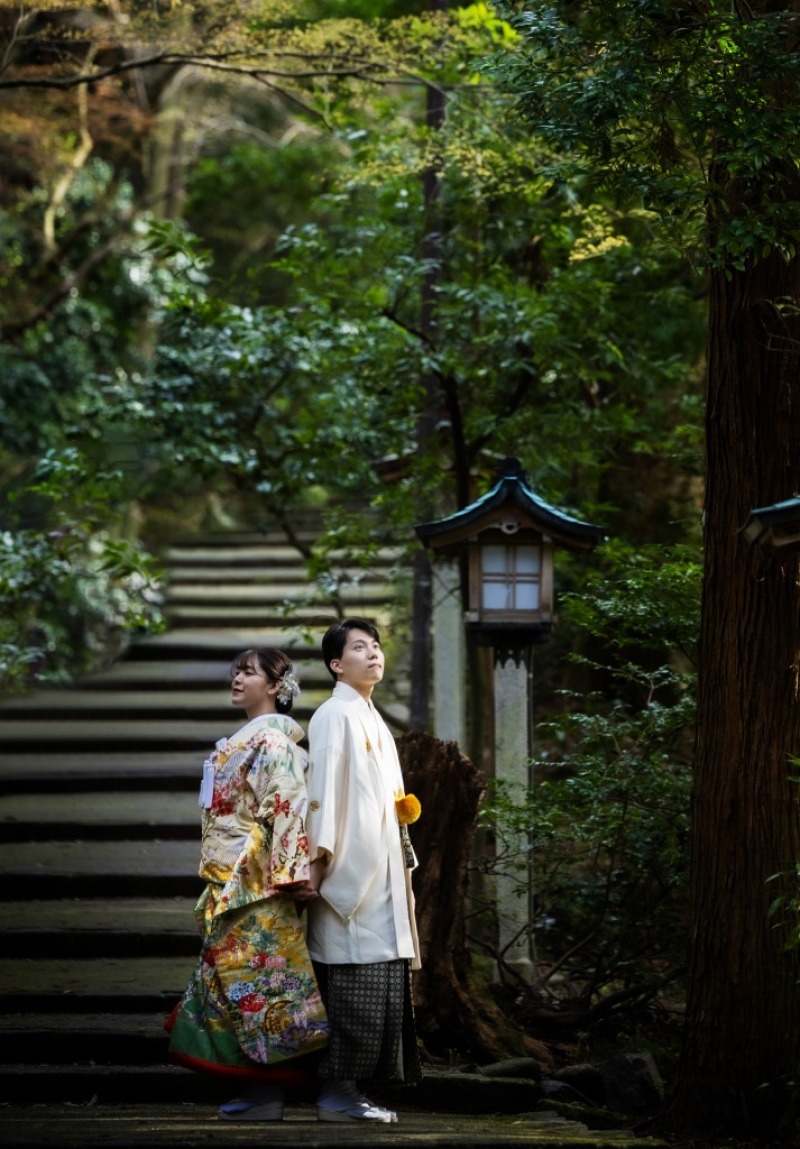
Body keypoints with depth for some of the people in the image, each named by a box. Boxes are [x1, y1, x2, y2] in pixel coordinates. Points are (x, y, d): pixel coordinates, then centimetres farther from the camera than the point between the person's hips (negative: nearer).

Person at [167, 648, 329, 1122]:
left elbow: (288, 809, -18)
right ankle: (261, 1088, 12)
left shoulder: (273, 742, -10)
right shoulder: (243, 742, 18)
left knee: (258, 976, -8)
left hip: (256, 884, -10)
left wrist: (291, 876, -24)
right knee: (232, 977, 9)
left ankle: (268, 1097, -6)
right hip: (231, 883, 10)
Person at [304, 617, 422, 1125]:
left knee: (379, 984, 7)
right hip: (351, 872, -9)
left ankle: (352, 1089, 10)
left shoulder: (373, 721, 21)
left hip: (381, 873, 9)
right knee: (355, 984, -10)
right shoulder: (335, 716, -7)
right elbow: (323, 786, -15)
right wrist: (321, 854, -22)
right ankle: (338, 1092, -7)